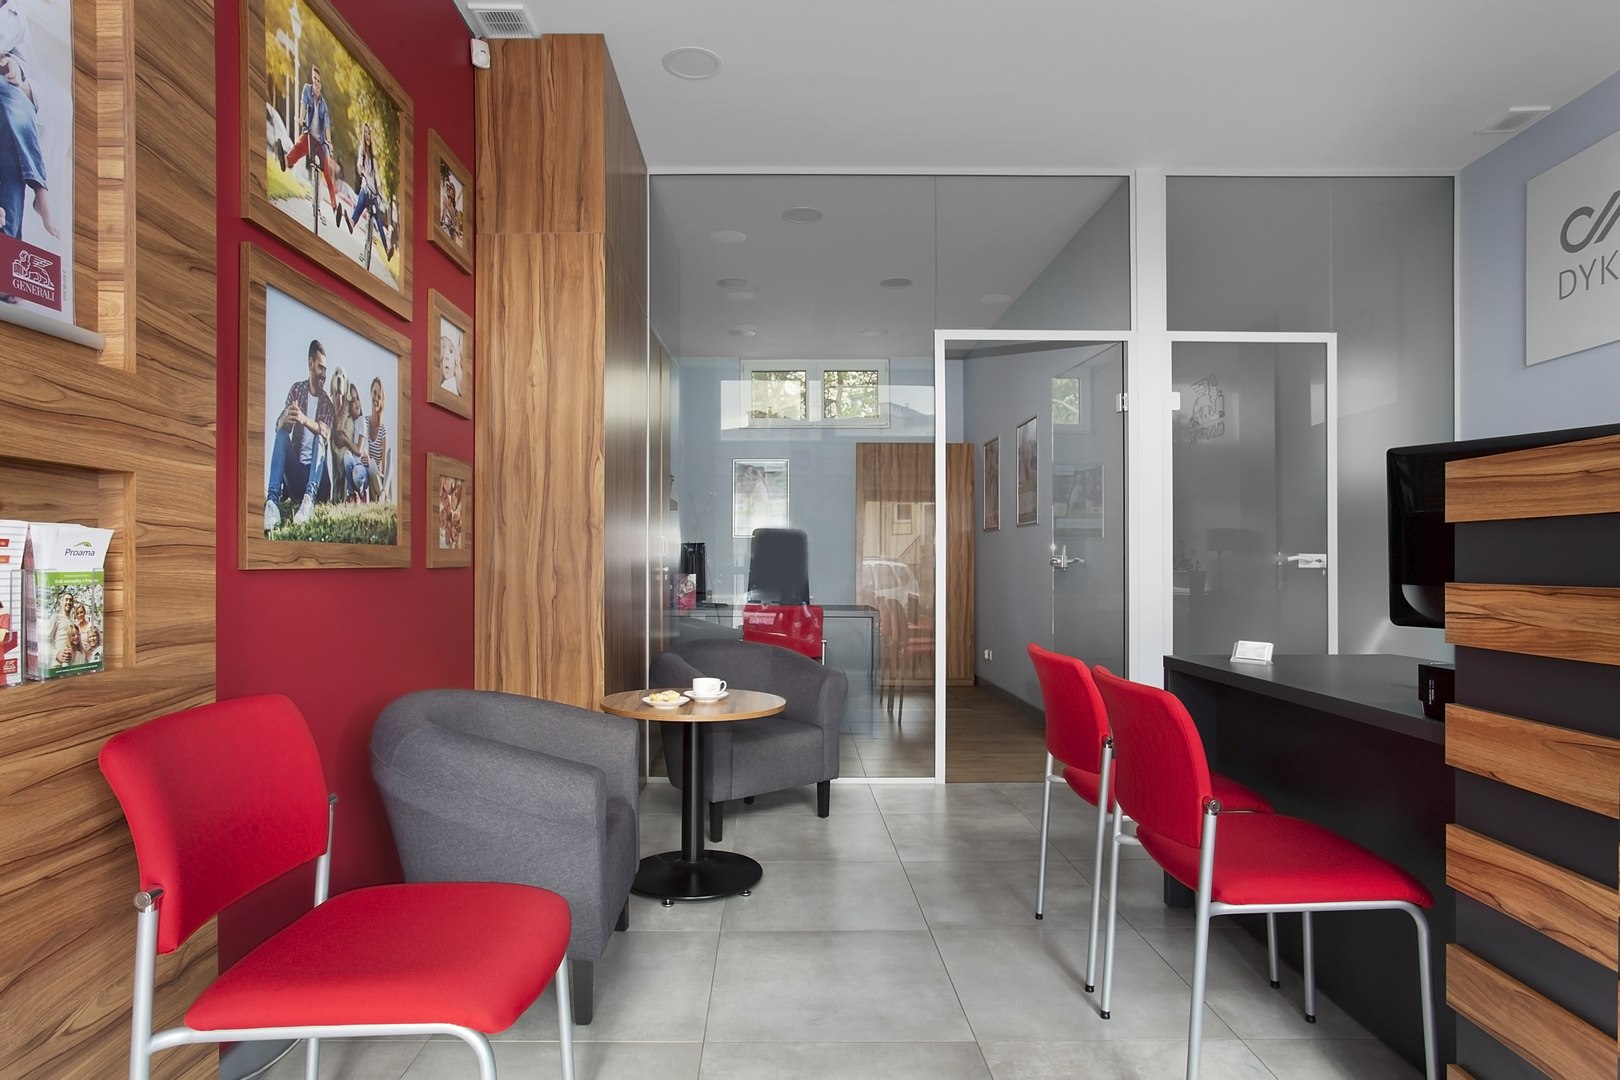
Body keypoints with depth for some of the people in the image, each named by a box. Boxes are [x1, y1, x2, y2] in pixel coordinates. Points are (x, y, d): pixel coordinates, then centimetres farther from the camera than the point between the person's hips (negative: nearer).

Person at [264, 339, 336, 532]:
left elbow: (326, 433, -15)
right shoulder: (297, 389, 8)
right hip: (294, 469, 1)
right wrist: (285, 418, -31)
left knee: (319, 439, -27)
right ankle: (272, 501, -44)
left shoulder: (327, 403, 6)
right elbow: (278, 425, -6)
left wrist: (304, 419, -35)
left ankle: (309, 499, -50)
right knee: (281, 434, -25)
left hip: (315, 471, -1)